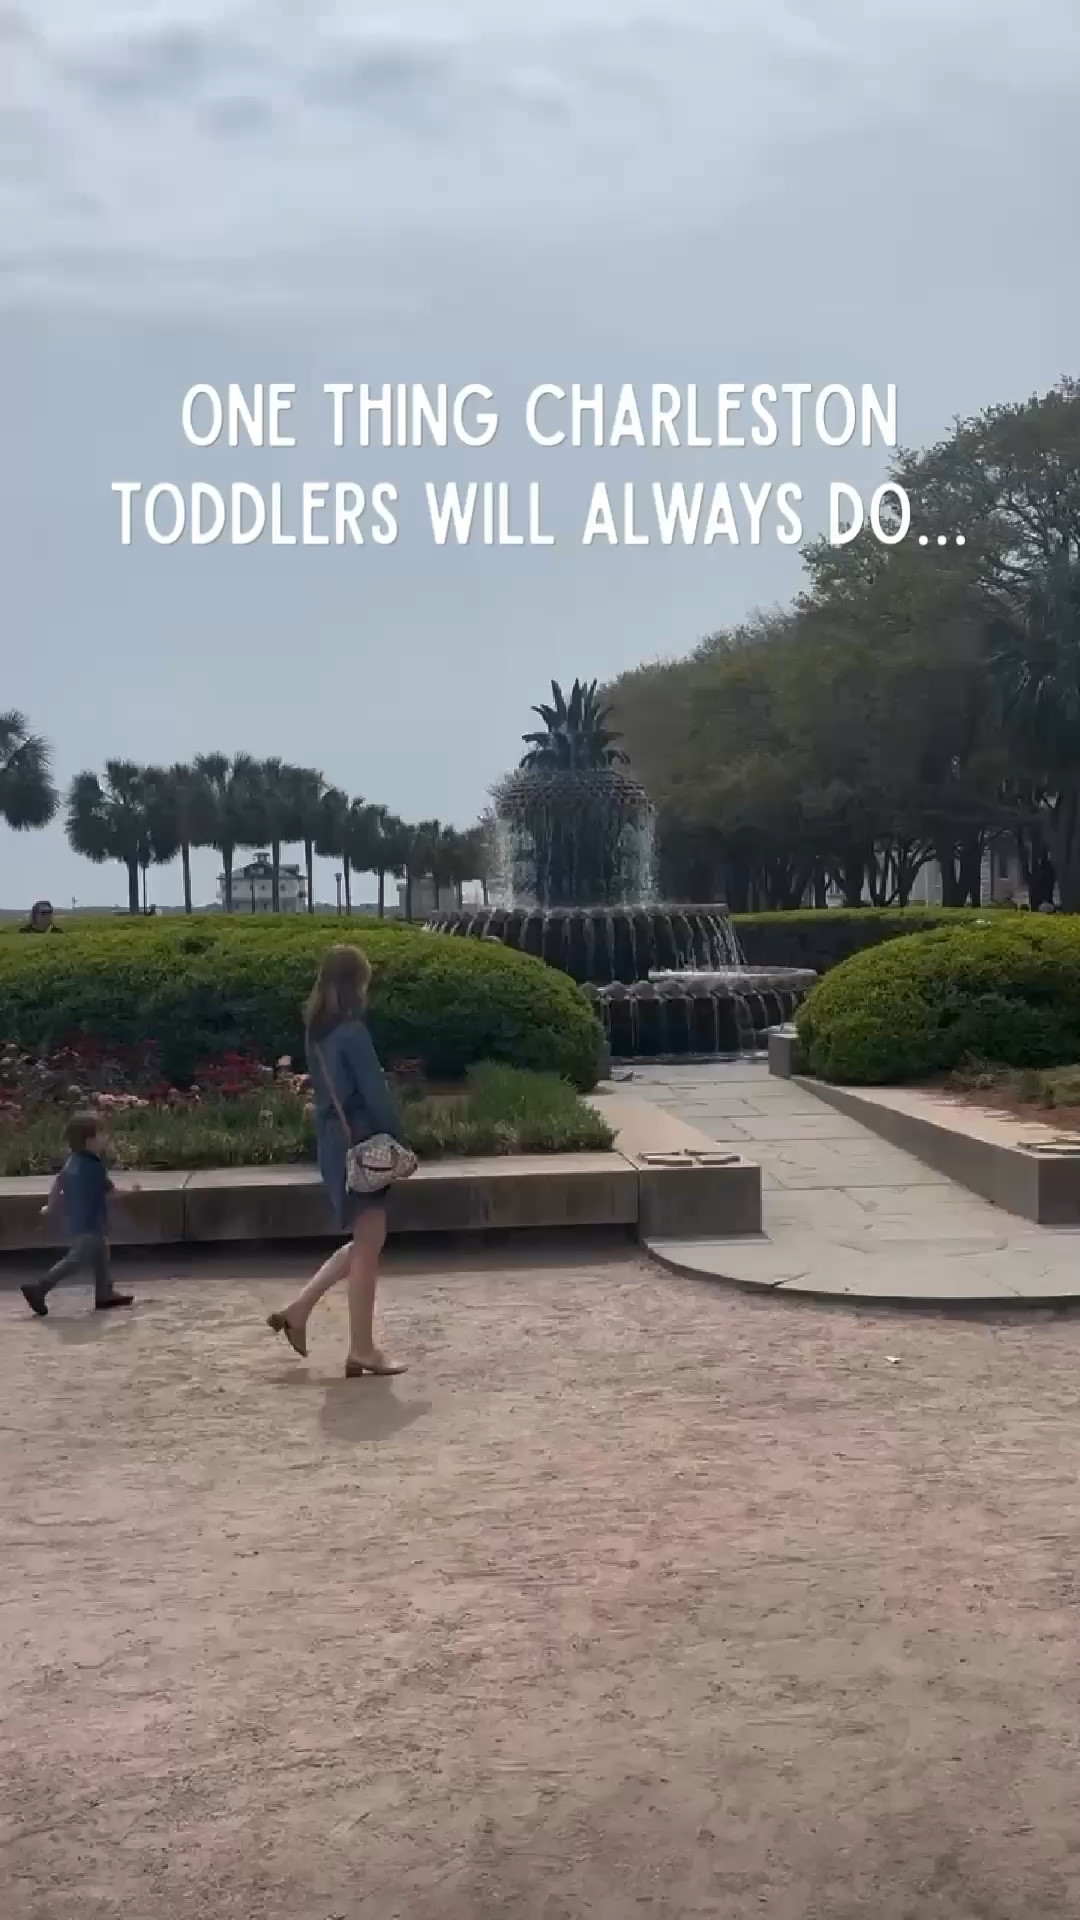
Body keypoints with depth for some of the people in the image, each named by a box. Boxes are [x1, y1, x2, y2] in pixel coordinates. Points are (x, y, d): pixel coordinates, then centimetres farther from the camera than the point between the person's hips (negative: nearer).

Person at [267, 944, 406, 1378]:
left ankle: (298, 1309, 17)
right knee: (368, 1245, -1)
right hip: (360, 1142, -9)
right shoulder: (352, 1032, -17)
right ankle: (362, 1350, 5)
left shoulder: (317, 1030, 9)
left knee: (364, 1242, 19)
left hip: (334, 1141, 9)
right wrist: (397, 1140, -7)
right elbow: (375, 1093, -17)